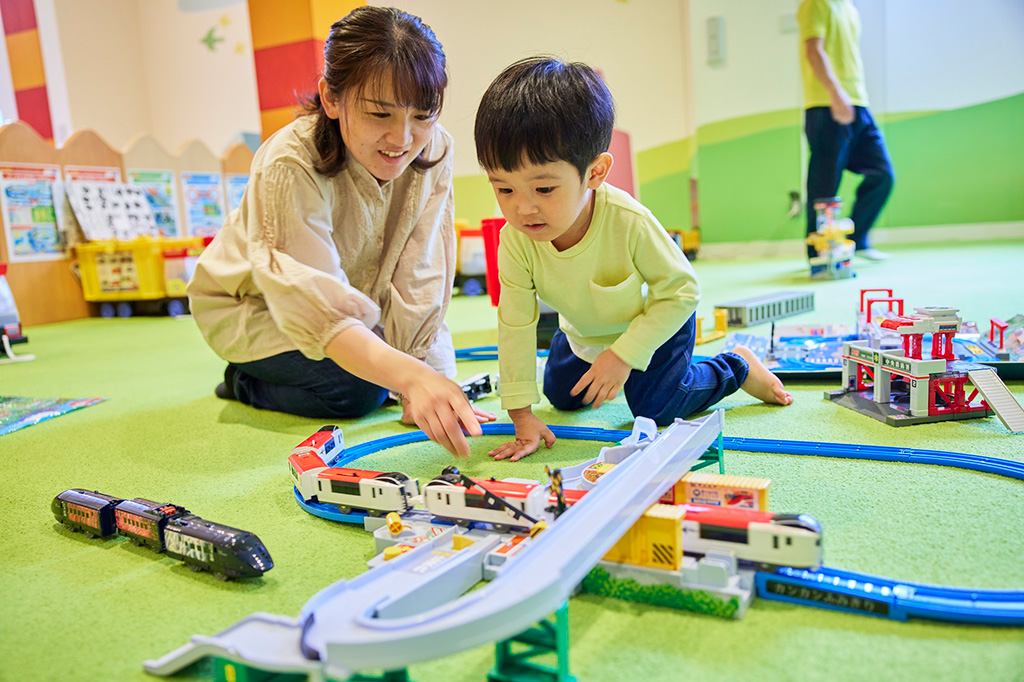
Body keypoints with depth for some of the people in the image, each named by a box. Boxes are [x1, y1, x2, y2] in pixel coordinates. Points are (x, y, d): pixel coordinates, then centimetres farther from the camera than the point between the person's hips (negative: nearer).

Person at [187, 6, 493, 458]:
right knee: (358, 388, -23)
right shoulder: (292, 168, -36)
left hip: (355, 298, 5)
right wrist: (411, 376, -60)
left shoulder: (432, 150, -22)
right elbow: (319, 311, -45)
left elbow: (419, 279, -20)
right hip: (254, 305, -5)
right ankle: (247, 383, 5)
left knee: (435, 362, -7)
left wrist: (427, 370, -25)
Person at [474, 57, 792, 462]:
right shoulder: (515, 239, -32)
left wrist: (624, 354, -32)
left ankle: (737, 367, 16)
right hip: (583, 331, 5)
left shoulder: (629, 223, -41)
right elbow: (515, 323, -24)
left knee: (656, 409, -8)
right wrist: (522, 415, -23)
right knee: (560, 395, 18)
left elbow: (681, 292, -27)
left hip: (654, 323, -4)